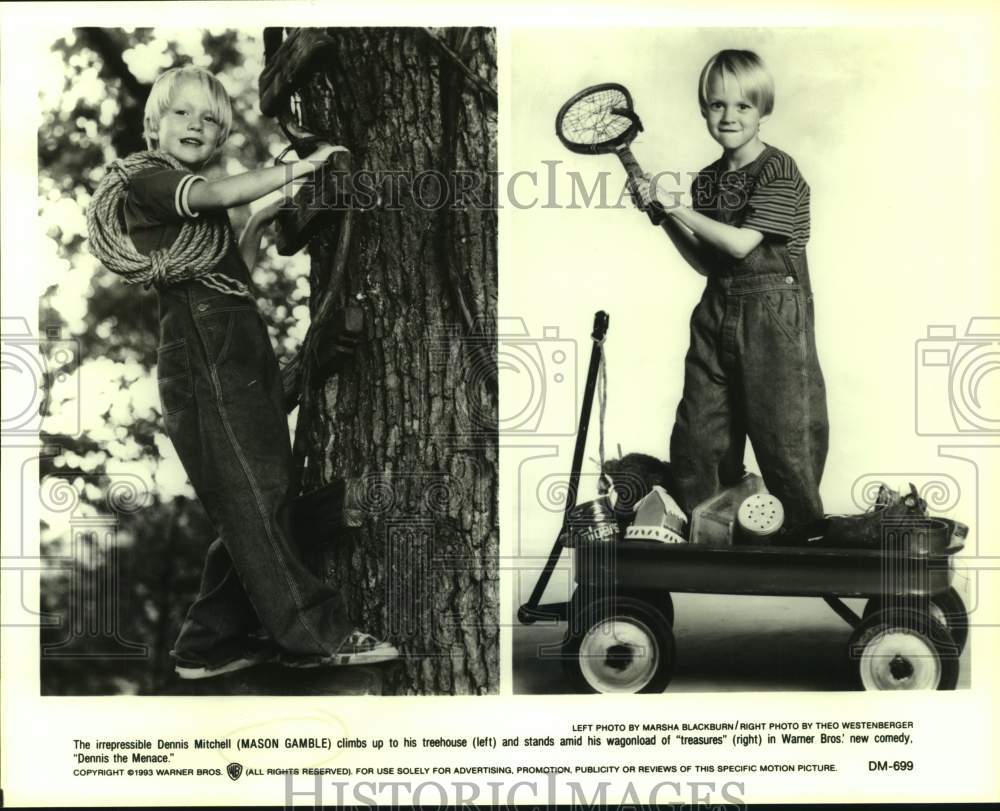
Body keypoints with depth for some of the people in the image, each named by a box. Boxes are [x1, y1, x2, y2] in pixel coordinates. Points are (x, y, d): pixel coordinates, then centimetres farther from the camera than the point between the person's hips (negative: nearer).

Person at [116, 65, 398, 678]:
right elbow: (220, 194, -19)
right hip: (204, 356, -9)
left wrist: (260, 225, 17)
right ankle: (316, 634, -7)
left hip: (242, 357, 9)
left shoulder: (199, 201, 28)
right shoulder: (150, 181, -1)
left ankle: (212, 643, 12)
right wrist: (303, 166, -14)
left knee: (259, 504, 6)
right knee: (253, 500, -8)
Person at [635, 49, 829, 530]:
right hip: (717, 314, 6)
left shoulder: (779, 171, -9)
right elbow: (706, 263, 14)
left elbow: (741, 243, -18)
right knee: (695, 439, 6)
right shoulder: (707, 180, 11)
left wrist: (674, 206, -13)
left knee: (783, 437, -2)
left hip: (773, 315, -6)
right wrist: (662, 216, 3)